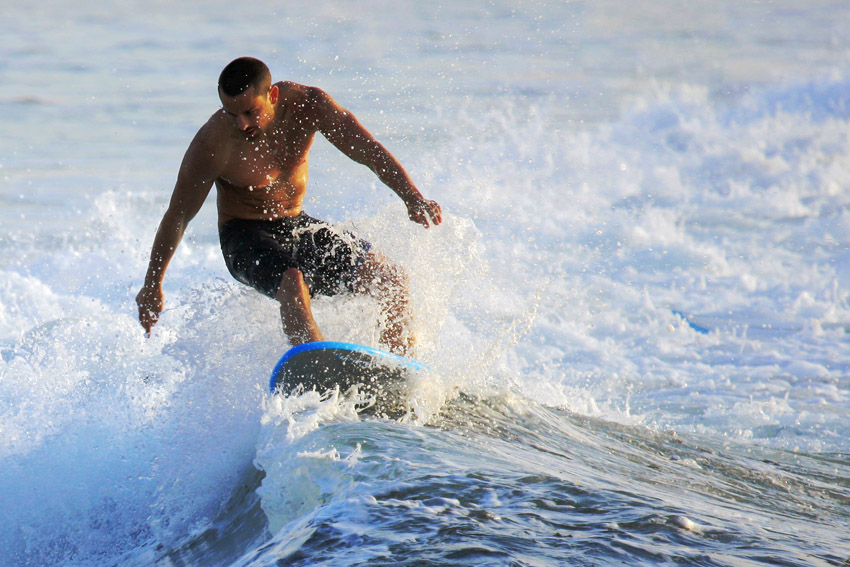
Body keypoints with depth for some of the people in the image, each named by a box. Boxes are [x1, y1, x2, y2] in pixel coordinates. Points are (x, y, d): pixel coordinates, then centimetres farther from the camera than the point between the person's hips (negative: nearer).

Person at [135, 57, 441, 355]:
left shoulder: (307, 105, -15)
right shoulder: (211, 145, -22)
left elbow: (370, 151, -14)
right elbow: (178, 216, -10)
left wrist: (413, 199, -29)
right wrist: (152, 285, -2)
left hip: (298, 226, 5)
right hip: (244, 237, -5)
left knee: (391, 280, -9)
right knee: (292, 284, -38)